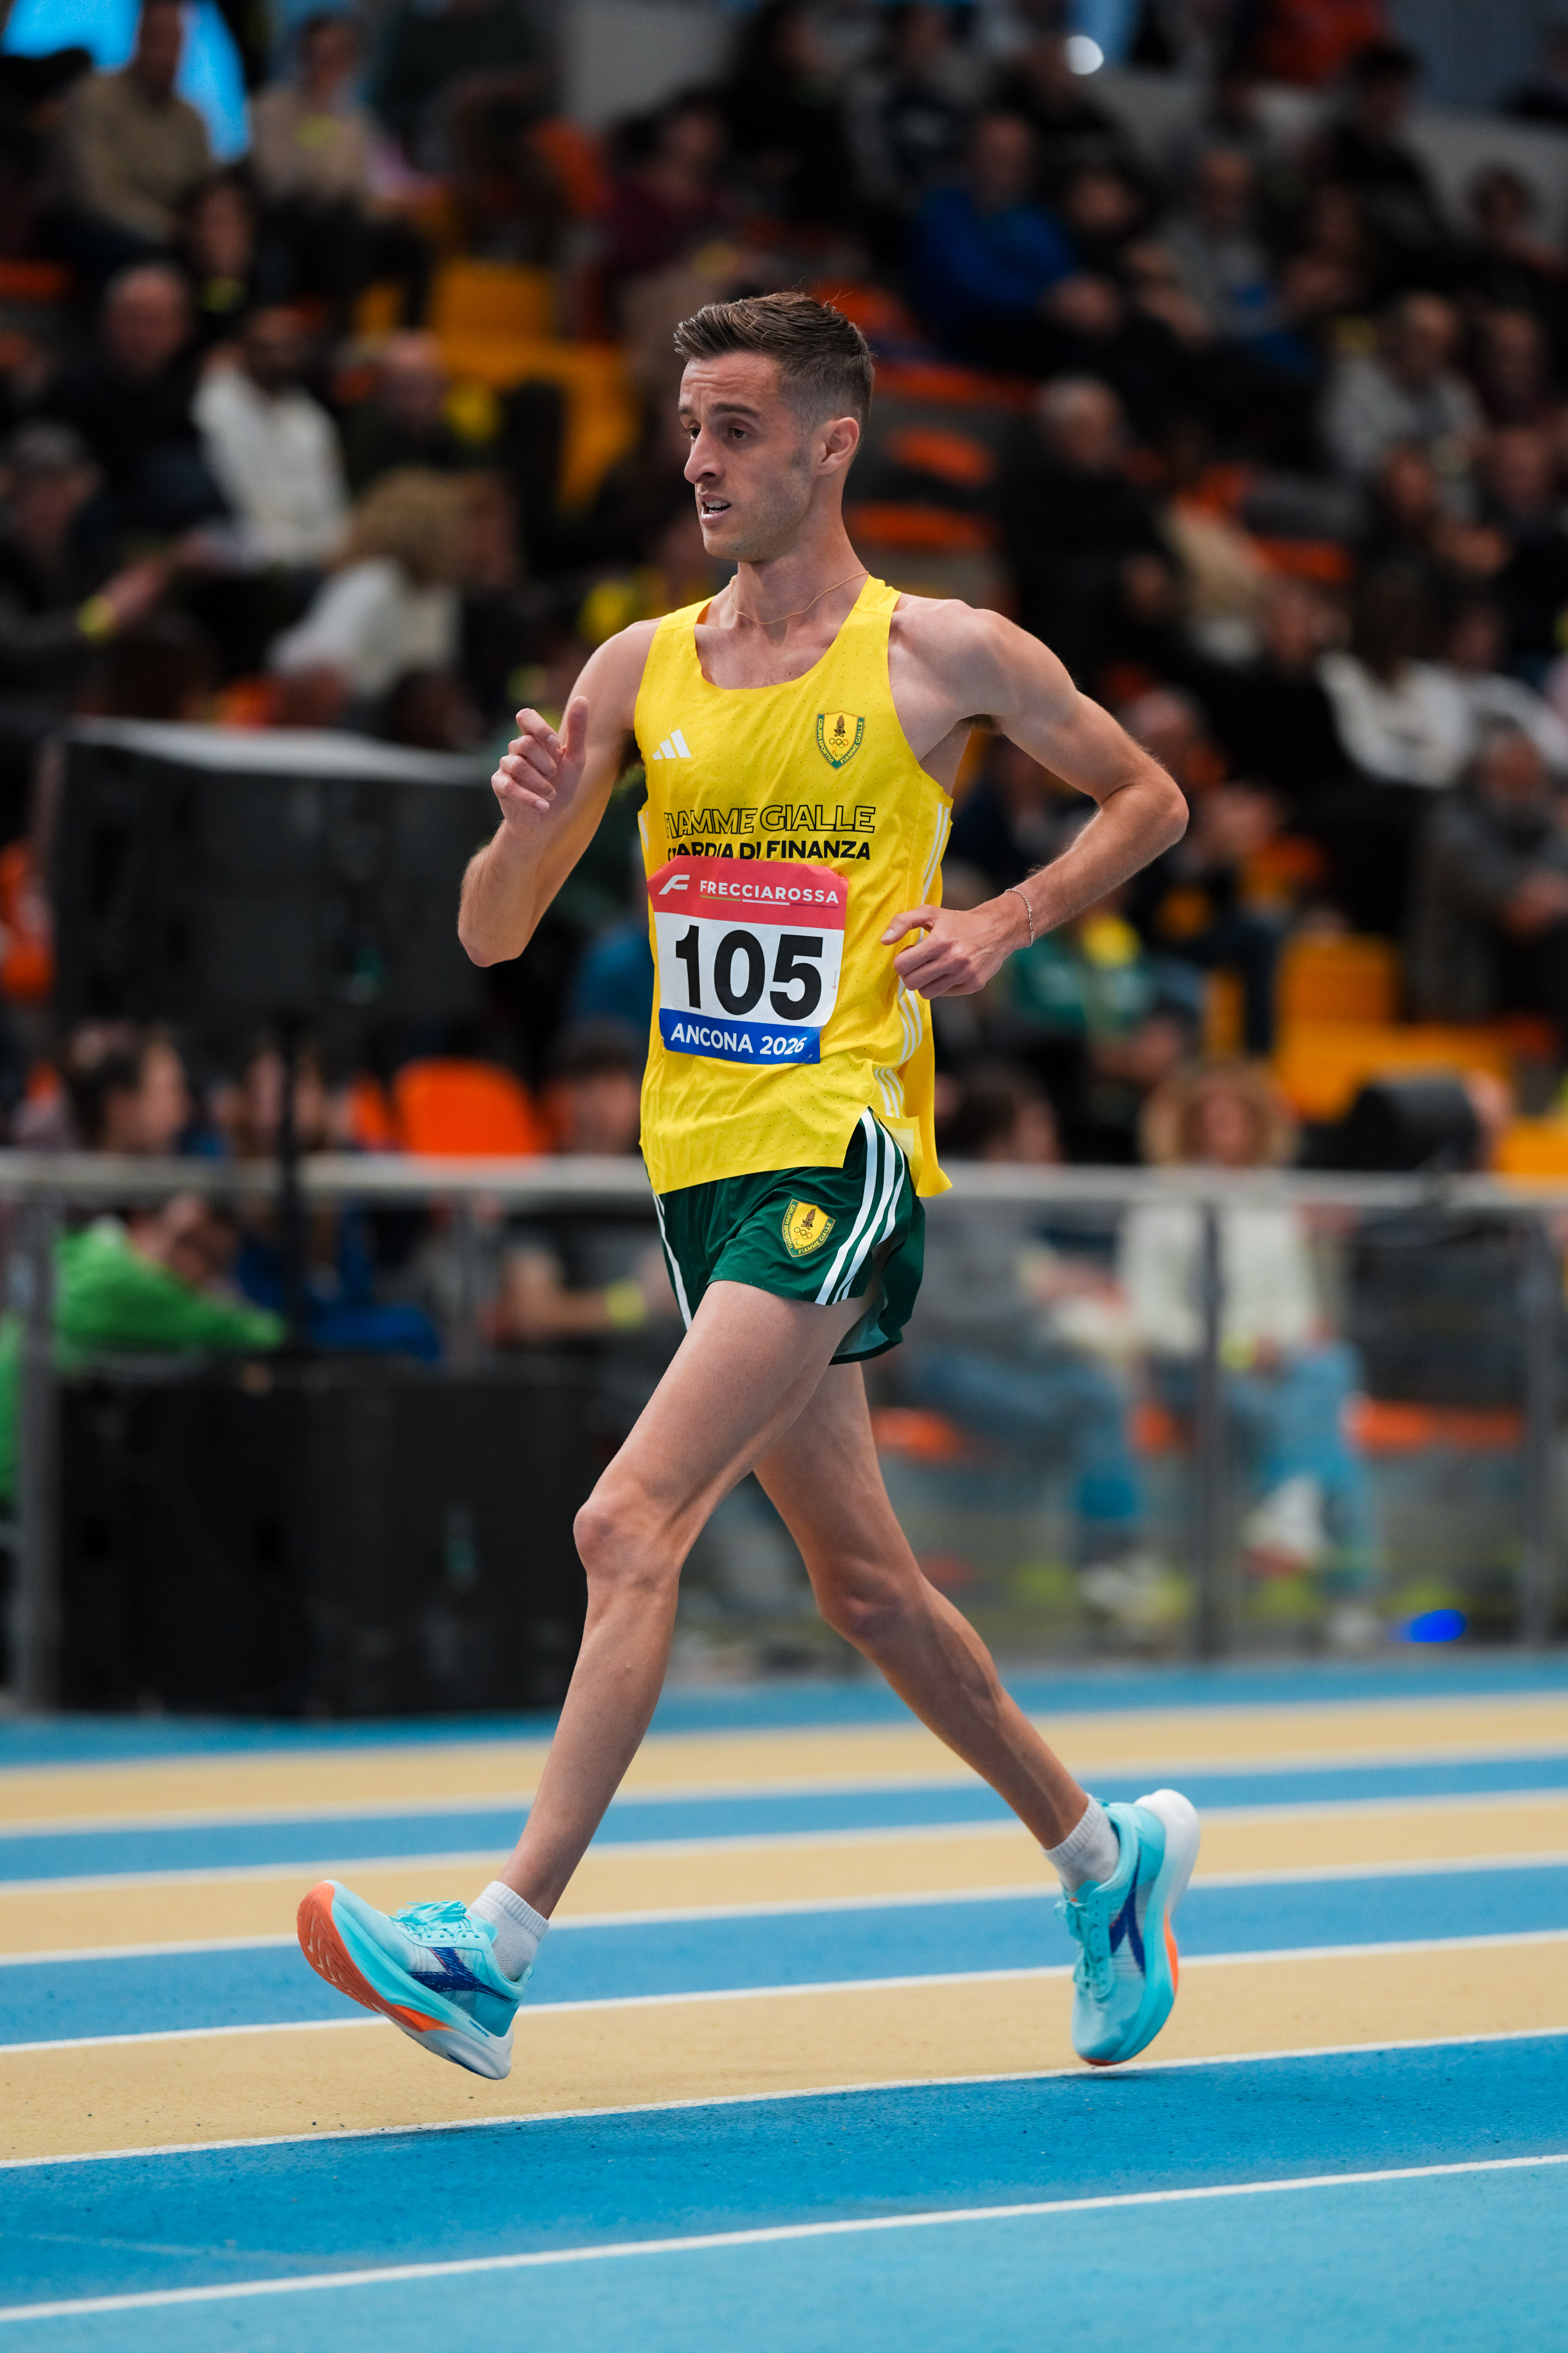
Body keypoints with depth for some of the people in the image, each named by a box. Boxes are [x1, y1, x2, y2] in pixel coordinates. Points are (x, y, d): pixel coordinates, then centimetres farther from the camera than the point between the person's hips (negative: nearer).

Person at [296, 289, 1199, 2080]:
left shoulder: (945, 655, -3)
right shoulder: (639, 671, 9)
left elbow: (1146, 799, 11)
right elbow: (492, 938, 9)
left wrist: (1005, 923, -5)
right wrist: (524, 821, -13)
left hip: (839, 1152, -6)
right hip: (700, 1166, 6)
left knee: (631, 1525, -19)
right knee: (859, 1581, 15)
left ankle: (496, 1950, -23)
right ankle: (1107, 1855, 34)